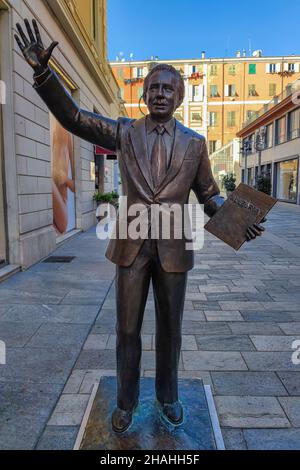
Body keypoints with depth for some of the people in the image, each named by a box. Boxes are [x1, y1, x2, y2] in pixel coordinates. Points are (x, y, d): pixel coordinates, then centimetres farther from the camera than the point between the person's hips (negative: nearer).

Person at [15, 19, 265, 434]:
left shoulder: (194, 143, 4)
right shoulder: (123, 132, 4)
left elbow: (209, 196, 7)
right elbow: (71, 116, -1)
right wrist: (42, 69, -15)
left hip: (173, 248, 1)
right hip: (132, 245, 0)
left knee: (170, 328, 13)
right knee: (127, 328, 9)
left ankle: (167, 393, 37)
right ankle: (126, 399, 32)